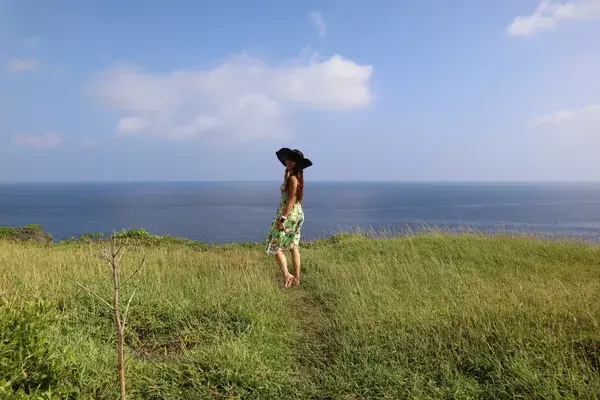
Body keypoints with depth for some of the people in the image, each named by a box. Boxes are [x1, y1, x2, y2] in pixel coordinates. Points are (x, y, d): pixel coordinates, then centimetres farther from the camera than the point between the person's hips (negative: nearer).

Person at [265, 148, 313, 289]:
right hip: (296, 215, 10)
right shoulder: (295, 177, 12)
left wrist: (282, 219, -23)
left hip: (290, 215, -10)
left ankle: (287, 275, -8)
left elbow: (291, 200, -21)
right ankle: (296, 278, 16)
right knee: (294, 247, 12)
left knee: (275, 246, -2)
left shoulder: (293, 178, -16)